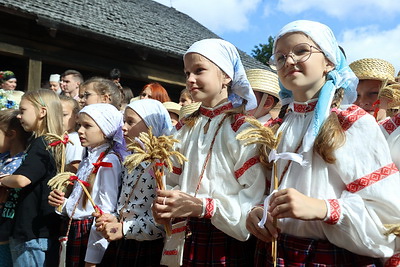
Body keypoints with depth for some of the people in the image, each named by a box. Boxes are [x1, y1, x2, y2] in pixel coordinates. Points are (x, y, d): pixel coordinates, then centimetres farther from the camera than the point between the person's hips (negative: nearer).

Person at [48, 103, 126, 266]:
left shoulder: (109, 161, -15)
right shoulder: (87, 160, 11)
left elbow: (106, 209, -20)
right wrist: (62, 203, 0)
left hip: (93, 234, -8)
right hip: (75, 232, 8)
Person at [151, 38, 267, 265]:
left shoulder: (242, 128, -11)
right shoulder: (185, 128, 7)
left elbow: (254, 198, -17)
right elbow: (172, 182, 10)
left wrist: (200, 206, -26)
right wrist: (164, 206, -10)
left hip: (227, 246, -5)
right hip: (186, 240, 5)